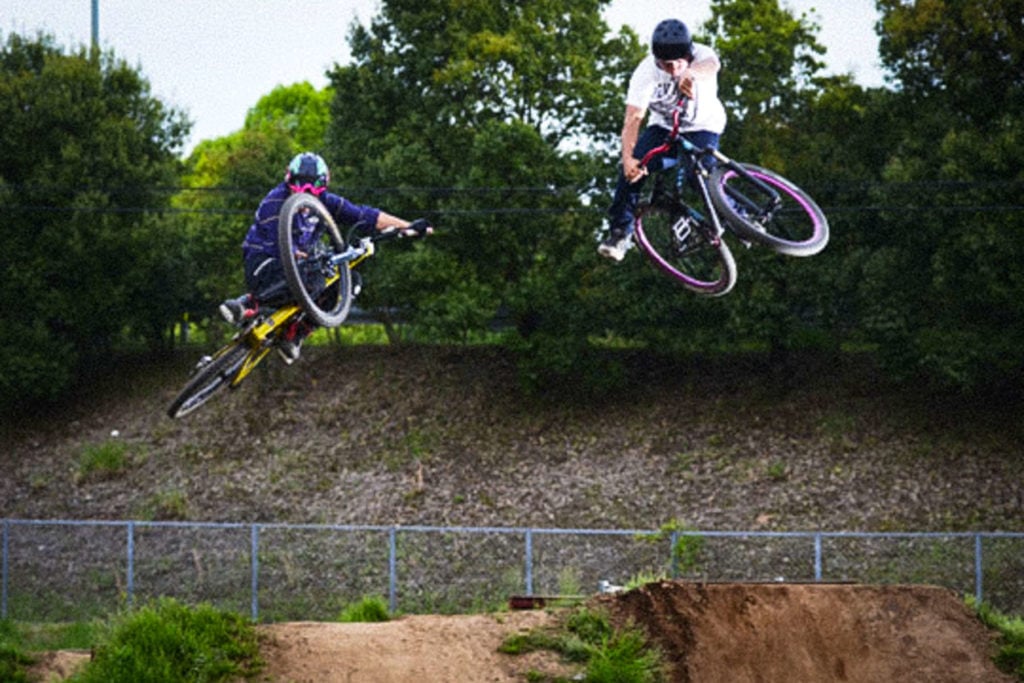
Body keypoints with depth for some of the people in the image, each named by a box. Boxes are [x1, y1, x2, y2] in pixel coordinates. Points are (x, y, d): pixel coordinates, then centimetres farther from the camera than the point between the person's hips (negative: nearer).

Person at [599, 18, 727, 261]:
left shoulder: (702, 54, -28)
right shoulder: (646, 72, -25)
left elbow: (710, 66, -54)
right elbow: (633, 118, -31)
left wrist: (691, 74, -79)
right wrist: (628, 157, -49)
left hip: (703, 126, -2)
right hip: (663, 125, 2)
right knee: (632, 169, -20)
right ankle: (620, 231, -8)